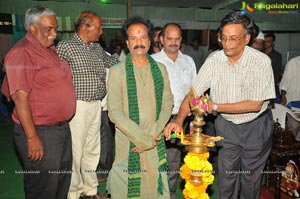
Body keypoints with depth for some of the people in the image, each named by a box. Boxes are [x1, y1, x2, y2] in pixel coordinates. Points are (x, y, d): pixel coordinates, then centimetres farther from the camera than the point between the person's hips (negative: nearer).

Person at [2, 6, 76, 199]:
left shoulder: (50, 49, 12)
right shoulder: (22, 53, -15)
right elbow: (20, 96, -20)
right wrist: (32, 138, -22)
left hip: (62, 127, 9)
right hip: (39, 132, -8)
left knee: (63, 181, 21)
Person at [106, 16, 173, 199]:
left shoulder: (160, 69, 5)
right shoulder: (117, 71, -7)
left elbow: (168, 104, 3)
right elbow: (115, 112, -11)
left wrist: (153, 135, -10)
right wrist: (143, 139, -14)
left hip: (156, 143, 3)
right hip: (128, 144, -2)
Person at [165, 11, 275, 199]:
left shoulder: (261, 61, -20)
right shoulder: (214, 61, -12)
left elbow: (255, 104, -21)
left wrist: (216, 107, -23)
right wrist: (179, 120, -27)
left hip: (256, 127, -2)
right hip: (226, 125, 2)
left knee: (251, 179, 16)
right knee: (225, 177, 14)